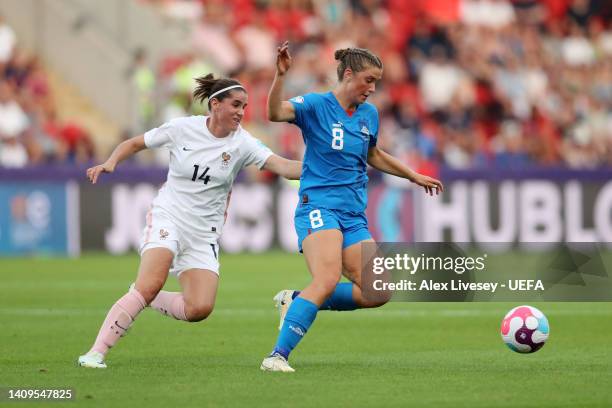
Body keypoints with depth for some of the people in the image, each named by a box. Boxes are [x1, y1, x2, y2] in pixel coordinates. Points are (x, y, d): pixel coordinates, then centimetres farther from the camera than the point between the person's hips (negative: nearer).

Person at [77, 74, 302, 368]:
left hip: (203, 234, 3)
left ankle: (148, 298, 14)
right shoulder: (181, 128, -5)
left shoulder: (242, 143, -4)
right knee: (150, 285, -27)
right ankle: (96, 352, -21)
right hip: (167, 218, -3)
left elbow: (282, 166, -17)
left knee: (200, 309, -14)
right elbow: (135, 144, 9)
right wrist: (111, 162, -8)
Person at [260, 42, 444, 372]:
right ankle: (278, 355, -26)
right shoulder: (316, 106, -6)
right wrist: (280, 76, -40)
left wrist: (414, 176, 37)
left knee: (379, 293, -3)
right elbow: (275, 113, -25)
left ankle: (296, 301, 10)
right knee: (328, 280, -29)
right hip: (319, 207, -7)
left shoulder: (369, 114, 13)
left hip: (354, 217, 7)